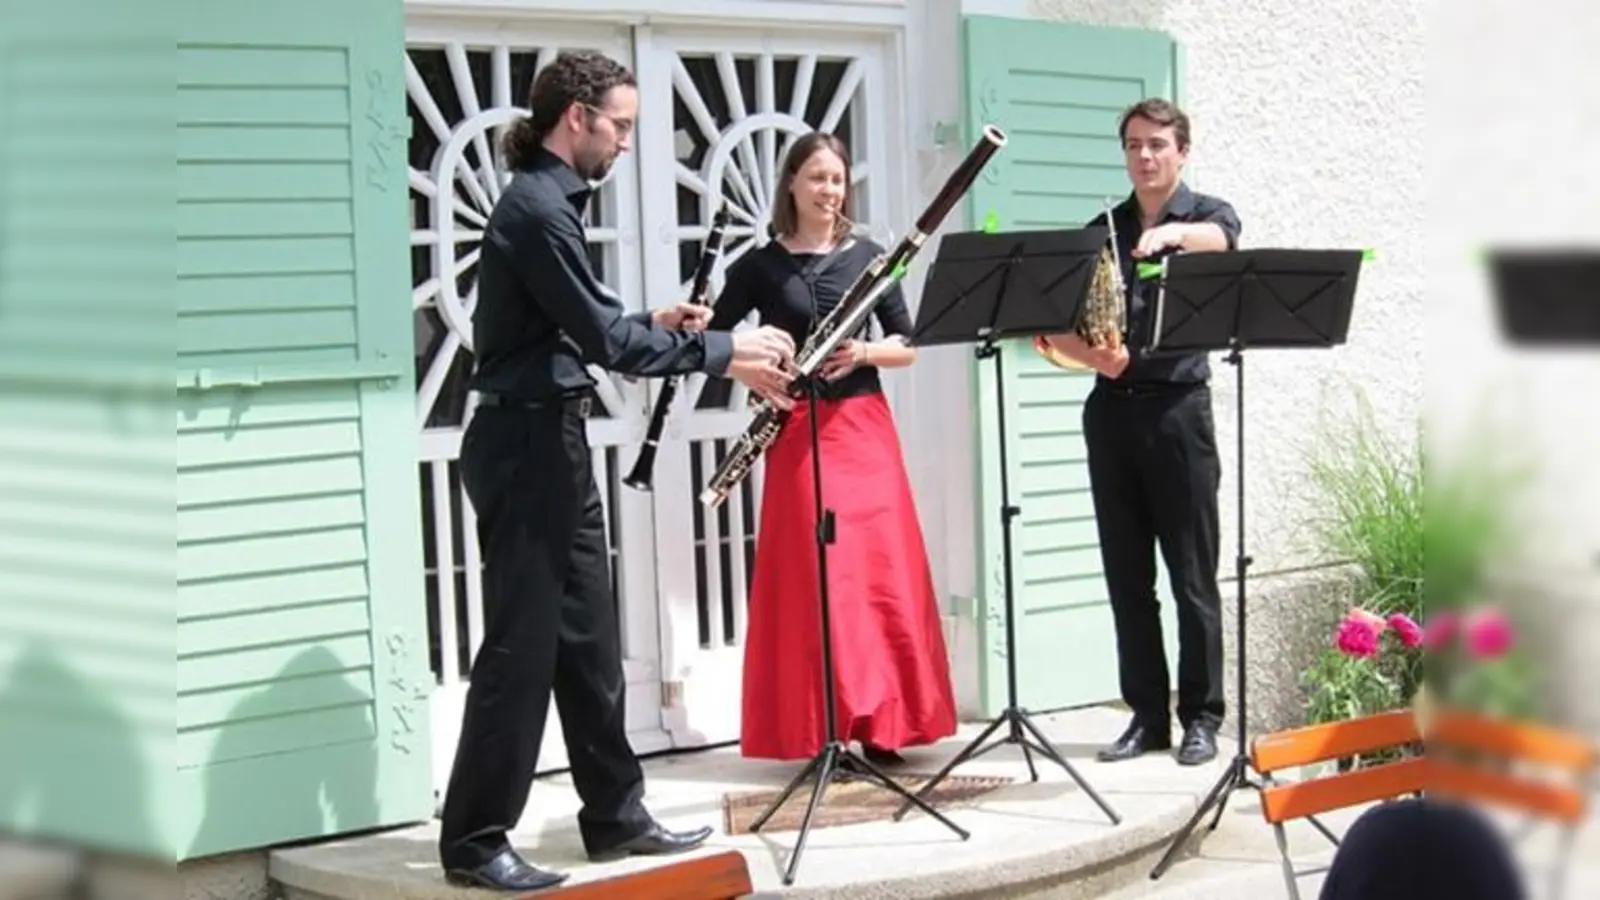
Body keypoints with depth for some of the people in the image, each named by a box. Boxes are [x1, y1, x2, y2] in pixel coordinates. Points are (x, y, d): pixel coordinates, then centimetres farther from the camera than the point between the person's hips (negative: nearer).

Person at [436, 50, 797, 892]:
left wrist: (653, 322, 5)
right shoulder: (535, 208, -17)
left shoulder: (550, 202, 15)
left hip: (552, 442, 10)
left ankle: (615, 814, 21)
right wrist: (723, 351, -18)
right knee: (521, 646, -5)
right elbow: (601, 336, -22)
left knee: (586, 640, 13)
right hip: (523, 447, -10)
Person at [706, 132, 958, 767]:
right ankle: (823, 727, 3)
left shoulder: (868, 257, 8)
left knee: (883, 571, 0)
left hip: (865, 427, 2)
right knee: (813, 576, -4)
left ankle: (881, 723, 9)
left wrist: (864, 351, -11)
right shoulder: (762, 265, 2)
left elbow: (908, 346, 8)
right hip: (798, 432, -2)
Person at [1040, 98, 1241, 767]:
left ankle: (1201, 716, 8)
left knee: (1192, 576, 0)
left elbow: (1219, 239, -21)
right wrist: (1090, 355, -12)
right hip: (1112, 410, 4)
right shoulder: (1102, 231, 14)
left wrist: (1171, 233, -42)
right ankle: (1147, 715, 14)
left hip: (1178, 409, -4)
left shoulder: (1207, 214, 5)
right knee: (1127, 576, 7)